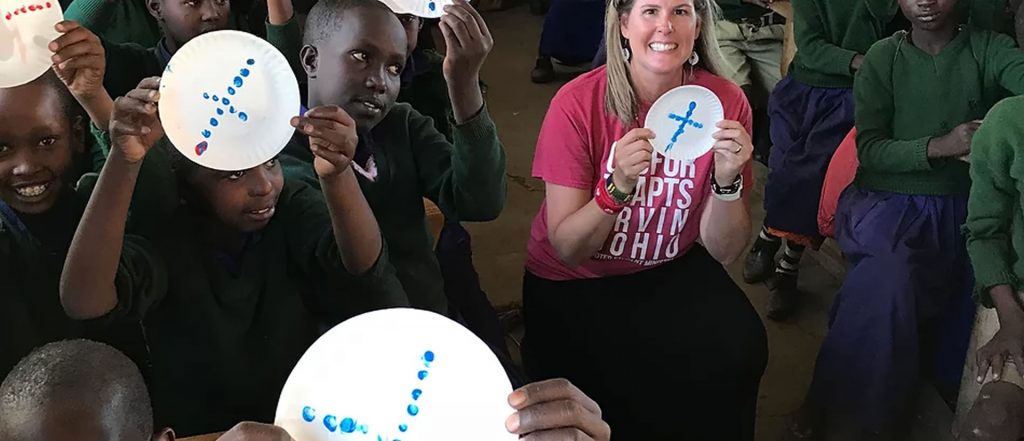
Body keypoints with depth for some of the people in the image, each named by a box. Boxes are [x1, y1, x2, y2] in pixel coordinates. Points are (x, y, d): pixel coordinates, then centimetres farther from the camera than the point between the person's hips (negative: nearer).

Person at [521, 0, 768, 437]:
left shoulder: (725, 101, -13)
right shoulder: (578, 104, -19)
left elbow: (723, 251, -9)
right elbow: (566, 249, -16)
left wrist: (727, 180, -28)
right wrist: (619, 186, -33)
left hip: (674, 269, 3)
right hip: (574, 283, -2)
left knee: (738, 350, -21)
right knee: (642, 384, -24)